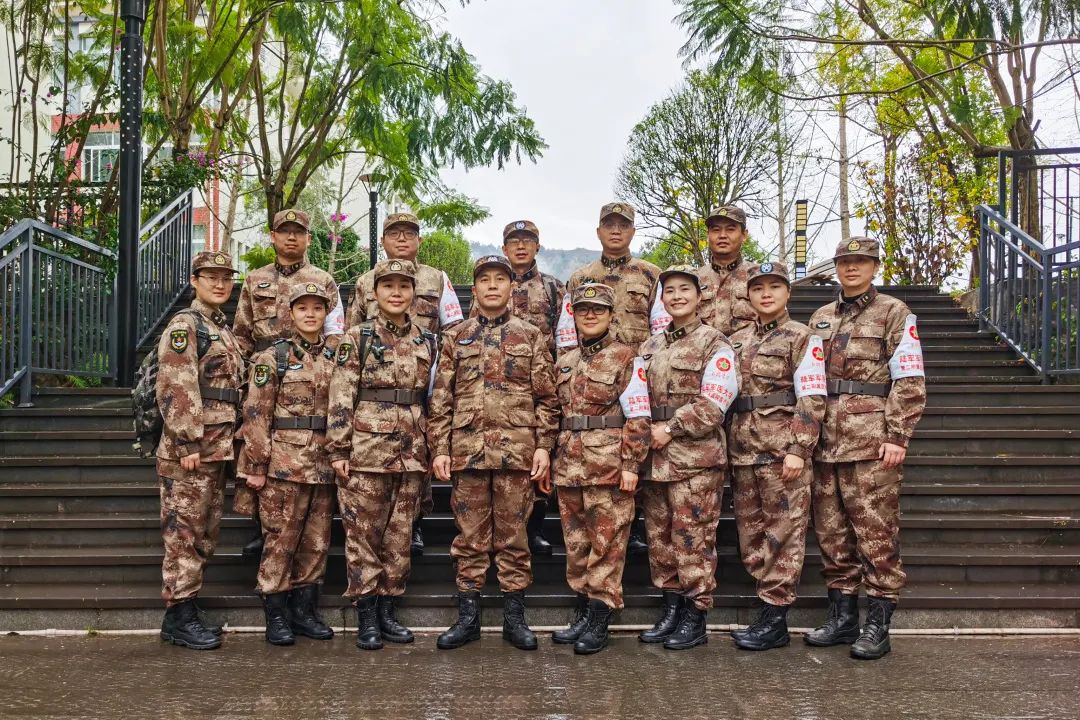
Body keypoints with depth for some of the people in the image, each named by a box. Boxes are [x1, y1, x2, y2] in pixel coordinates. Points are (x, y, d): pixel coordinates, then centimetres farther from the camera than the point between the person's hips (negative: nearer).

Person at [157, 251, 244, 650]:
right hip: (189, 450, -9)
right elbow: (176, 388, -17)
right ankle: (179, 617, 4)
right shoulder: (184, 325, -8)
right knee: (184, 533, -3)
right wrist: (187, 443, -21)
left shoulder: (223, 329, 19)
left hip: (216, 448, 9)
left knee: (205, 534, 12)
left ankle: (185, 609, 21)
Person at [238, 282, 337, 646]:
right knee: (281, 539, 0)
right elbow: (257, 416, -5)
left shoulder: (336, 358, 11)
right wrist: (256, 465, -10)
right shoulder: (272, 358, -2)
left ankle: (305, 610, 21)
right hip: (284, 462, -4)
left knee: (317, 541, 9)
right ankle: (276, 615, 11)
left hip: (324, 464, 5)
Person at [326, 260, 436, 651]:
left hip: (411, 453, 4)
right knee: (364, 534, 2)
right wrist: (339, 450, -9)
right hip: (366, 450, -4)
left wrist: (433, 449, 12)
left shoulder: (427, 341, 10)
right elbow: (341, 399, -5)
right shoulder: (357, 338, -2)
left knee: (399, 535, 9)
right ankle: (366, 616, 11)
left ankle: (387, 610, 21)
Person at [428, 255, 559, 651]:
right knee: (470, 536, 7)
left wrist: (544, 447, -3)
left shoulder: (530, 336, 7)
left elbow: (546, 398, 4)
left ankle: (514, 617, 15)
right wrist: (440, 449, 0)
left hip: (516, 450, -1)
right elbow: (441, 399, 8)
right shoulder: (455, 339, 11)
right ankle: (467, 617, 15)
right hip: (467, 450, 1)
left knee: (513, 536, 5)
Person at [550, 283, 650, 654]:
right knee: (576, 544, 12)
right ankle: (583, 612, 23)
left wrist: (631, 464, -13)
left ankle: (598, 621, 6)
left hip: (609, 467, -6)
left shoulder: (626, 359, -3)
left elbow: (638, 418, -8)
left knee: (606, 543, -1)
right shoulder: (564, 363, 15)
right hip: (569, 467, 6)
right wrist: (550, 458, 14)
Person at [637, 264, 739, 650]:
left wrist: (670, 429, -14)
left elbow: (714, 402, -12)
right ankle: (671, 609, 23)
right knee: (660, 536, 11)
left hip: (696, 458, -6)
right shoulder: (651, 346, 17)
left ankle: (695, 619, 8)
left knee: (692, 538, -3)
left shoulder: (715, 344, -3)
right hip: (655, 456, 7)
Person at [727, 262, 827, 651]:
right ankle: (774, 599, 19)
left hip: (783, 448, -6)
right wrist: (729, 446, 13)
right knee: (750, 532, 9)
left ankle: (774, 620, 2)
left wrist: (798, 450, -16)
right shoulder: (737, 341, 16)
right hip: (743, 449, 6)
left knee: (783, 531, -3)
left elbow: (812, 399, -9)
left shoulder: (802, 338, -2)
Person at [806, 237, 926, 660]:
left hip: (872, 445, -5)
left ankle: (878, 626, 6)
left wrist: (897, 436, -13)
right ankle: (842, 617, 20)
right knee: (831, 533, 9)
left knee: (876, 534, -2)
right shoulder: (820, 319, 19)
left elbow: (910, 382, -4)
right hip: (825, 443, 6)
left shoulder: (895, 314, 3)